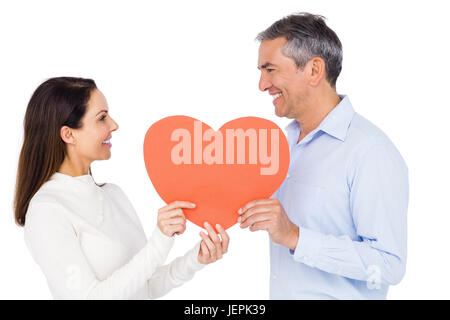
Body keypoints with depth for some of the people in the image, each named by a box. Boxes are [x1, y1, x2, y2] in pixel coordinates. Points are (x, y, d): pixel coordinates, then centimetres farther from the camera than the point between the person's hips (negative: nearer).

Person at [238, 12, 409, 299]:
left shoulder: (372, 153, -21)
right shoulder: (291, 139, 6)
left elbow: (389, 265, -26)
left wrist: (294, 236, -30)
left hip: (341, 295, -7)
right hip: (280, 293, 8)